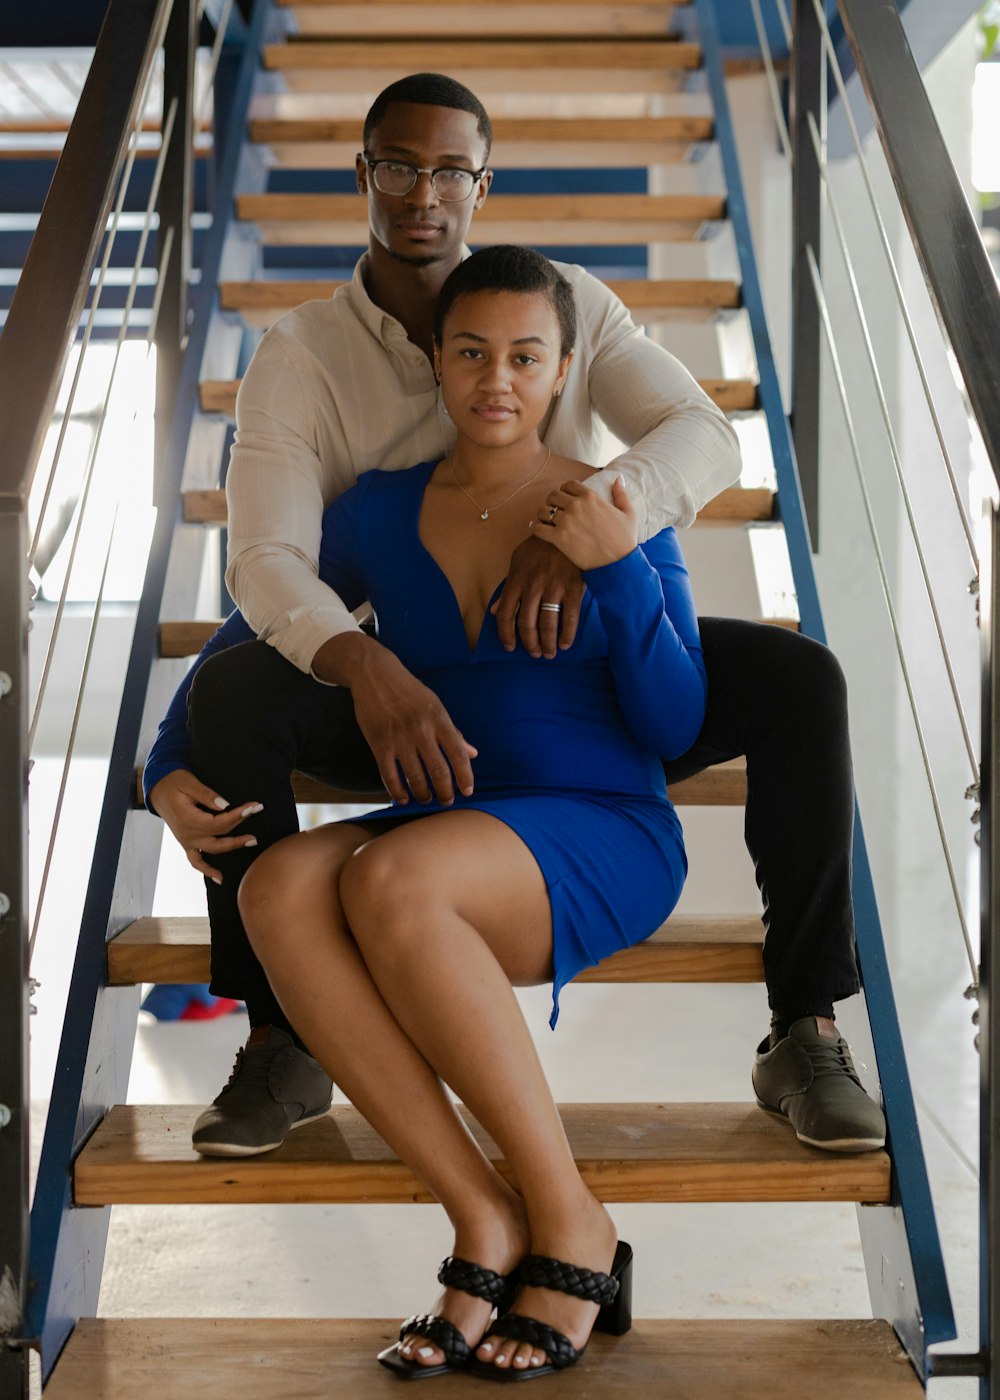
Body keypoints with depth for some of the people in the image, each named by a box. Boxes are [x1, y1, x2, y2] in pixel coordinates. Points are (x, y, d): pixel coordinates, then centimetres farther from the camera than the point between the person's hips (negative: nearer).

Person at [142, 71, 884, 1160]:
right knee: (231, 689, -31)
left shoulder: (566, 304, 0)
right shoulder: (299, 355, -6)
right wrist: (364, 669, -43)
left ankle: (804, 1036, -13)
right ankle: (282, 1043, -14)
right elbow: (266, 560, -21)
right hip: (395, 697, -1)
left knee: (798, 679, -22)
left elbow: (703, 436, -15)